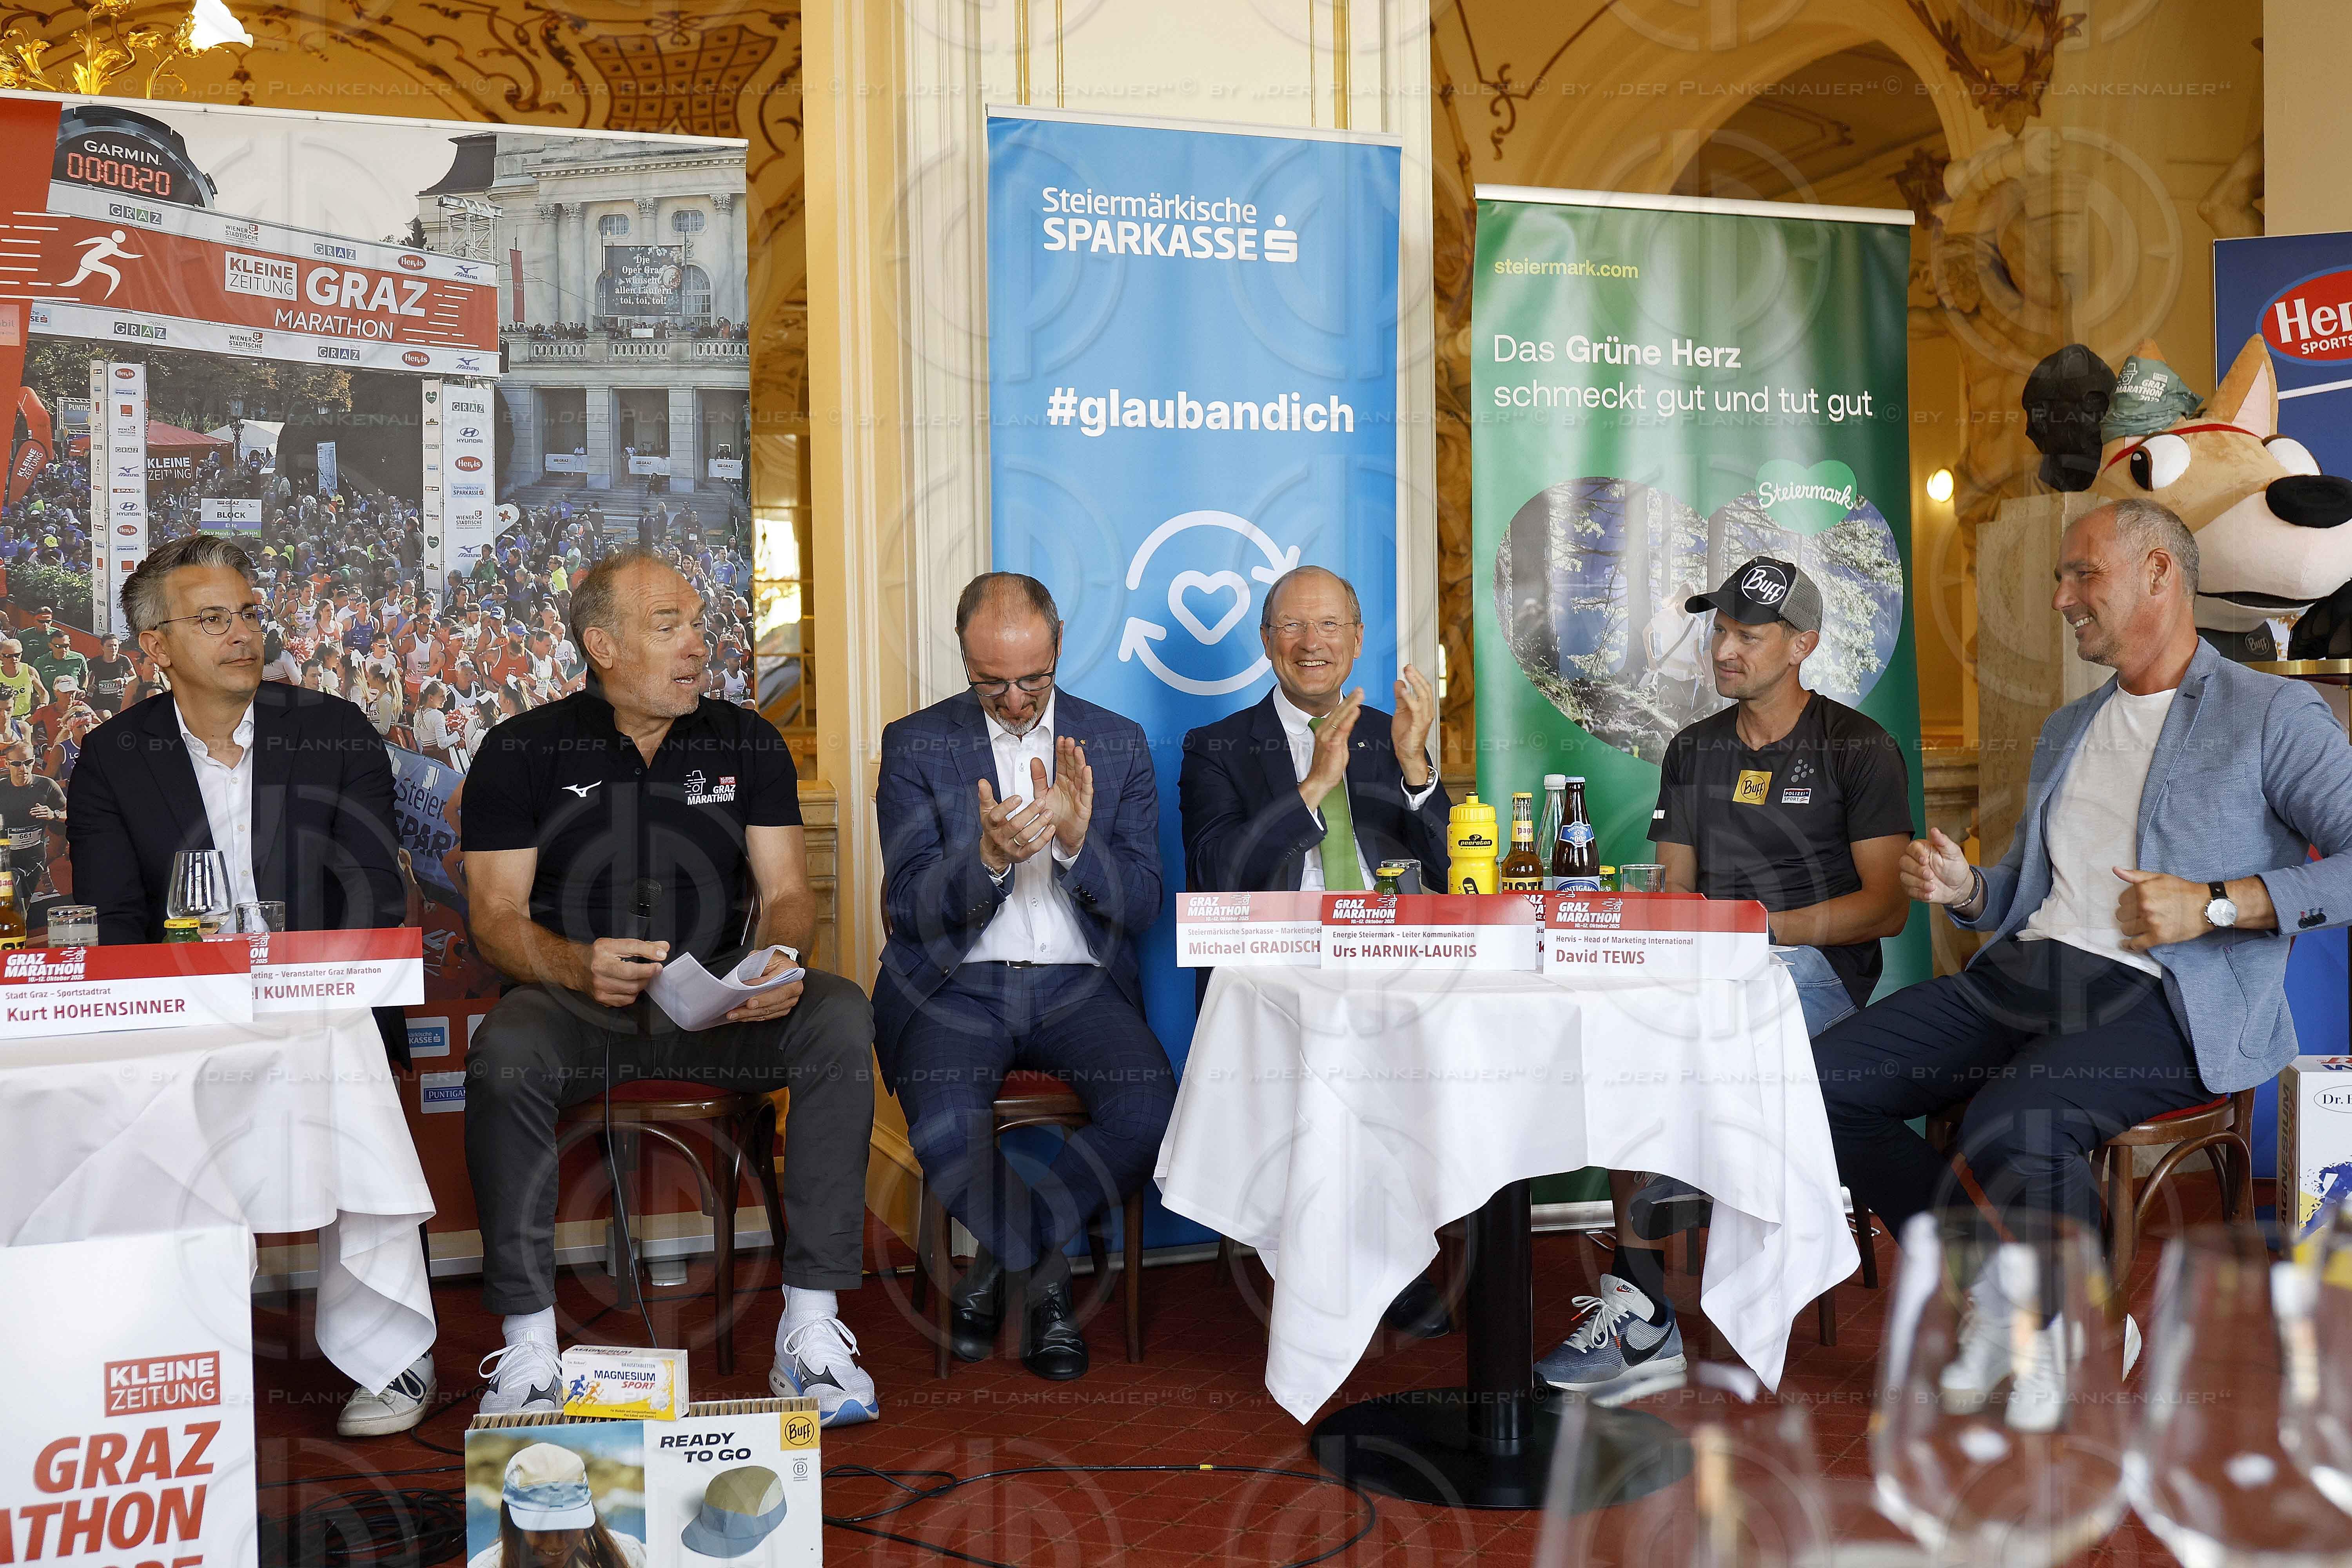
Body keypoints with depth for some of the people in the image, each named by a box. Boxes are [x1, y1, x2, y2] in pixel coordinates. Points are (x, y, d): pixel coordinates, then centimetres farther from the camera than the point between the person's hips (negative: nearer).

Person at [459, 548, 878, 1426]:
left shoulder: (747, 744, 11)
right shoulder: (523, 752, 3)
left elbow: (787, 893, 6)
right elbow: (495, 916, -3)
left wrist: (781, 960, -18)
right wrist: (577, 966, -25)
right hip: (576, 998, -2)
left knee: (841, 1018, -27)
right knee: (505, 1052, -35)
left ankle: (811, 1333, -24)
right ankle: (528, 1347, -24)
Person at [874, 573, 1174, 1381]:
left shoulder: (1118, 744, 9)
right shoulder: (915, 745, 5)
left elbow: (1141, 907, 3)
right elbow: (909, 910, -3)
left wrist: (1076, 840, -17)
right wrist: (988, 858, -23)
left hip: (1078, 983, 2)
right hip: (956, 983, -1)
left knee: (1152, 1105, -28)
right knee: (944, 1127, -32)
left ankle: (1001, 1257, -3)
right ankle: (1044, 1273, -1)